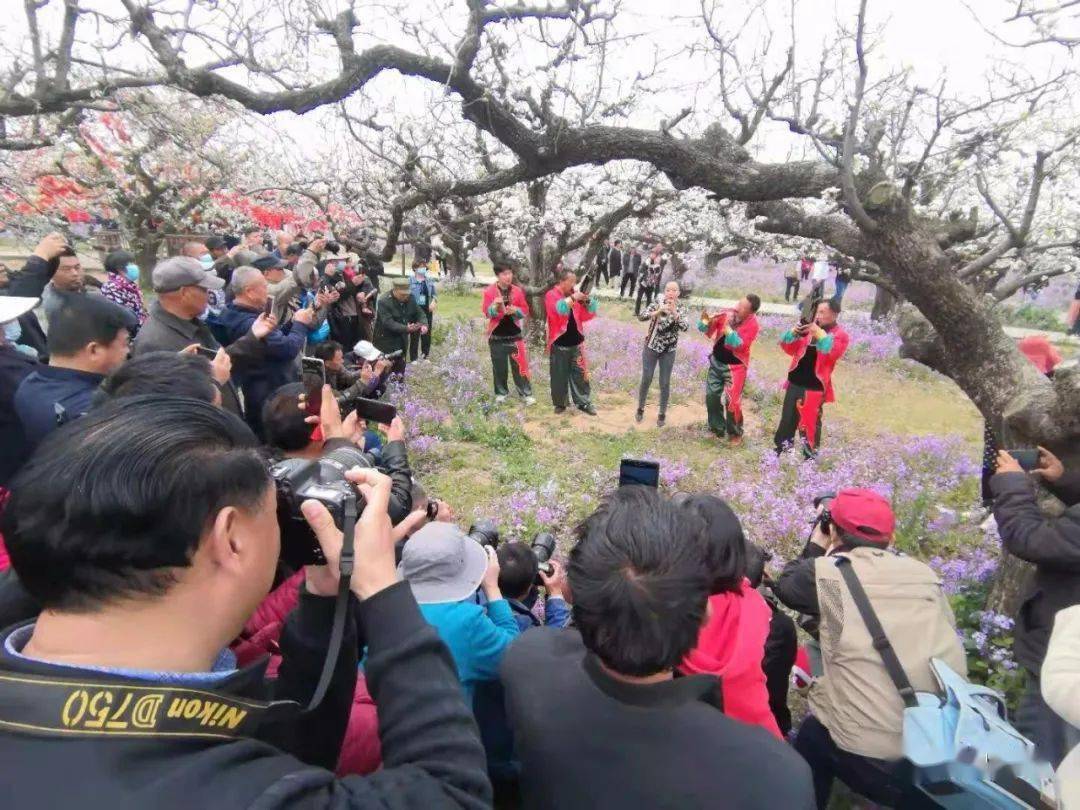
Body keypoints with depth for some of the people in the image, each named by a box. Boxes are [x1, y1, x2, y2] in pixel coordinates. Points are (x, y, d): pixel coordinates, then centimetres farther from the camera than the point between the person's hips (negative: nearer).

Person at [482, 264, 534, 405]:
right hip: (497, 335, -1)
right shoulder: (489, 291, -5)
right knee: (499, 366, 8)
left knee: (520, 365, -1)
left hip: (515, 334, 1)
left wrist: (516, 310, -16)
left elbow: (525, 310, 4)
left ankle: (526, 393, 6)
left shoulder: (517, 291, 2)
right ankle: (501, 393, 24)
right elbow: (486, 312, -10)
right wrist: (495, 306, -30)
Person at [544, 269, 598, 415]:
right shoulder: (551, 295, -6)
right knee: (559, 375, 6)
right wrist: (572, 298, -27)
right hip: (559, 343, -4)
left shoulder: (575, 295, 8)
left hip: (576, 342, 4)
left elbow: (587, 315, 7)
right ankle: (559, 404, 20)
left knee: (580, 373, 7)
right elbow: (559, 309, -26)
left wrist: (587, 301, -9)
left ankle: (583, 402, 17)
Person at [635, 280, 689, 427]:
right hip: (651, 347, 0)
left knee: (665, 383, 4)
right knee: (646, 380, 5)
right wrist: (659, 311, -38)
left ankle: (662, 414, 19)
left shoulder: (681, 309, -5)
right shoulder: (657, 304, -8)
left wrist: (674, 312, -34)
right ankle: (640, 409, 24)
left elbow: (685, 327, -21)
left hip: (668, 351, 0)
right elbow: (642, 316, -23)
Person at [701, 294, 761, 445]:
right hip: (716, 362, 5)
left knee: (732, 402, -5)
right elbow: (708, 331, 2)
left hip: (734, 367, -5)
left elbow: (740, 345, -26)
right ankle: (717, 428, 27)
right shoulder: (728, 313, -4)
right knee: (711, 397, 9)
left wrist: (728, 329, -32)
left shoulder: (753, 325, -16)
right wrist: (706, 321, -19)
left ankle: (735, 434, 15)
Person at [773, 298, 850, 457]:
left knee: (810, 422, 0)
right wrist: (794, 333, -10)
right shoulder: (809, 328, 9)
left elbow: (833, 353, -23)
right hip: (795, 382, 5)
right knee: (787, 417, 14)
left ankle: (810, 455, 12)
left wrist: (819, 334, -27)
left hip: (815, 386, -5)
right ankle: (782, 446, 29)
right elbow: (789, 349, 7)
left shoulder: (840, 335, -4)